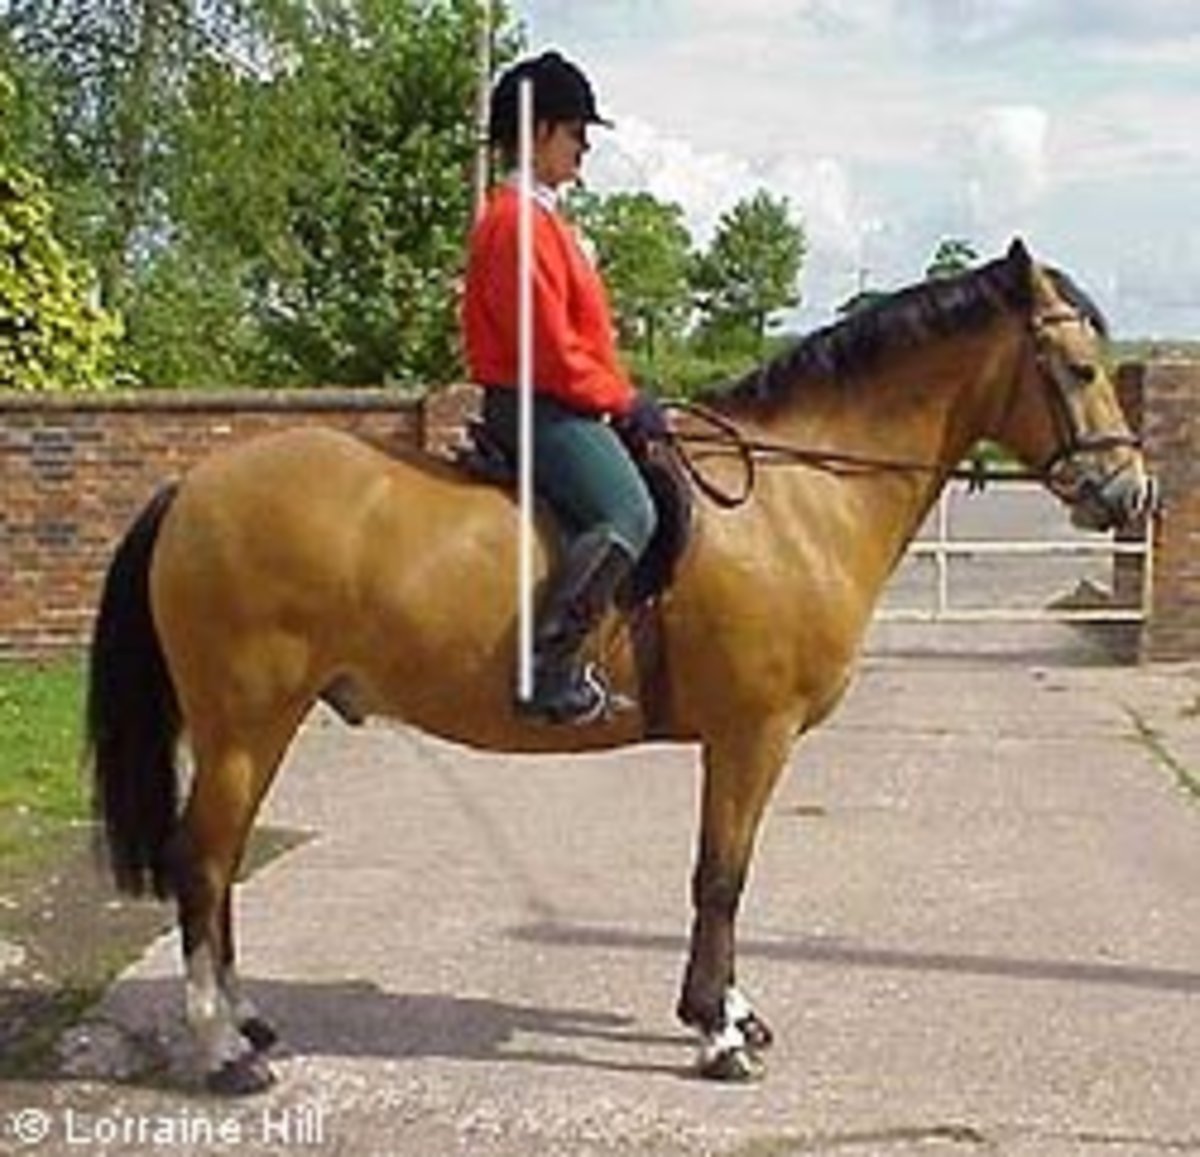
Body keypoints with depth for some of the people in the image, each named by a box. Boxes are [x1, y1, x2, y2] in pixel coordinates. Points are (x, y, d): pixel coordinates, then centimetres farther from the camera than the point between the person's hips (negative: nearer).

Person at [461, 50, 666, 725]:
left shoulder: (543, 219, 19)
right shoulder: (521, 223, -14)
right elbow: (551, 353, -20)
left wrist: (619, 400, 14)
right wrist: (623, 401, -11)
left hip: (564, 408, 11)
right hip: (539, 409, -11)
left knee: (667, 494, 17)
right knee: (628, 515, -28)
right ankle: (551, 667, -28)